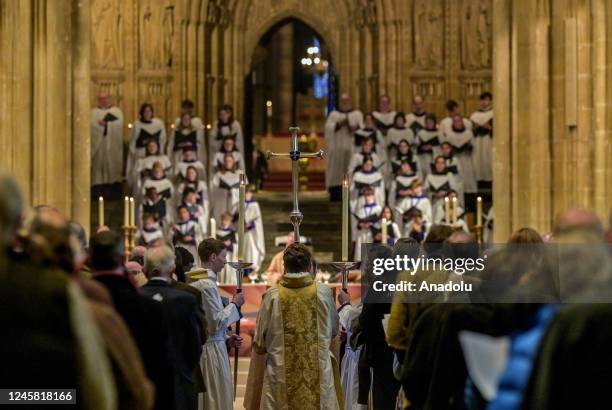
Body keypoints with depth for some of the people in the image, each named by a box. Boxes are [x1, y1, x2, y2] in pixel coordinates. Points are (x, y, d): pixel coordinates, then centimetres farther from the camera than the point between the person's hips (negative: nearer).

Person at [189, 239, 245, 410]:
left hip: (199, 344, 9)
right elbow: (217, 322, -18)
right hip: (211, 350, -9)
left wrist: (226, 338, 15)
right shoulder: (207, 285, -19)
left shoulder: (194, 283, 9)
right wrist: (235, 304, -5)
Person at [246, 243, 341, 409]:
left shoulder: (272, 296, -6)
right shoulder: (323, 292, -4)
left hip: (281, 377, 0)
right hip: (319, 375, 1)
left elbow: (259, 344, 0)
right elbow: (333, 330, 11)